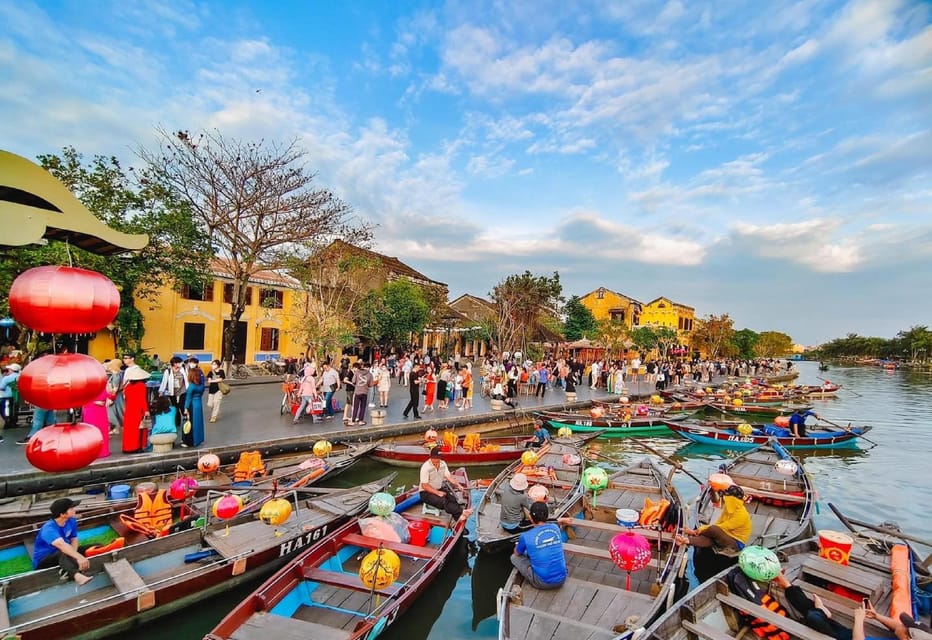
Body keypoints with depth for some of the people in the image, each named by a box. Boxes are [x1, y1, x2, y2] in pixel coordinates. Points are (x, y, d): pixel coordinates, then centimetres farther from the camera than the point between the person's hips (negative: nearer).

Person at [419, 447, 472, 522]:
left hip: (439, 489, 6)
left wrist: (458, 485, -13)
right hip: (426, 492, -6)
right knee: (442, 501, -31)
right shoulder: (426, 467, -19)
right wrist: (437, 492, -25)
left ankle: (458, 516, -36)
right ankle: (461, 512, -34)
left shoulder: (443, 464, 0)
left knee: (452, 498, -22)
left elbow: (448, 476, 2)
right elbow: (424, 486, -19)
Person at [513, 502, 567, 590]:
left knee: (514, 557, 11)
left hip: (543, 583, -5)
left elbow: (517, 553, 8)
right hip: (561, 580, 5)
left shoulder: (525, 536, -14)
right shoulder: (555, 527, -2)